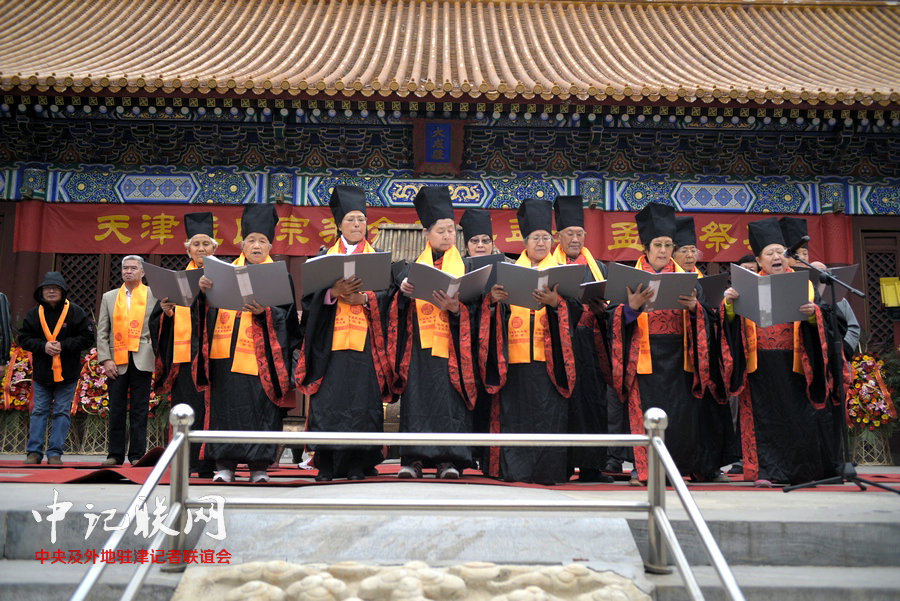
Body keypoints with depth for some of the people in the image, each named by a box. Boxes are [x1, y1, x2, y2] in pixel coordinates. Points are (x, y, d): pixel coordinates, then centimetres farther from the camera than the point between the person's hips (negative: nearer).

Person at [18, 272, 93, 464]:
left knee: (62, 412, 3)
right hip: (42, 372, 2)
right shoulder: (34, 314, 3)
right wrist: (42, 346, -14)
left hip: (67, 373, -2)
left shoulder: (75, 312, -4)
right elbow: (24, 339, 4)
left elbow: (87, 338, -5)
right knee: (39, 411, 6)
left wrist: (64, 346, -16)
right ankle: (34, 452, 13)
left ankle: (55, 453, 9)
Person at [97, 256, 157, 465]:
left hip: (142, 360, -2)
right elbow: (102, 332, 11)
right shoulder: (109, 297, 15)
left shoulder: (153, 295, 7)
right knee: (116, 409, 4)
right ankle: (115, 454, 12)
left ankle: (137, 454, 6)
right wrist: (106, 359, 0)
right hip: (117, 361, 2)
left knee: (139, 409, 0)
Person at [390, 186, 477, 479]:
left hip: (451, 344, -1)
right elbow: (400, 305, 6)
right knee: (417, 399, -5)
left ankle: (448, 460, -8)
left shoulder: (464, 266, 11)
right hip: (420, 343, 1)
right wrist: (404, 292, -16)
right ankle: (413, 460, -3)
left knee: (450, 397, -8)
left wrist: (455, 308, -17)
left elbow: (473, 304, 3)